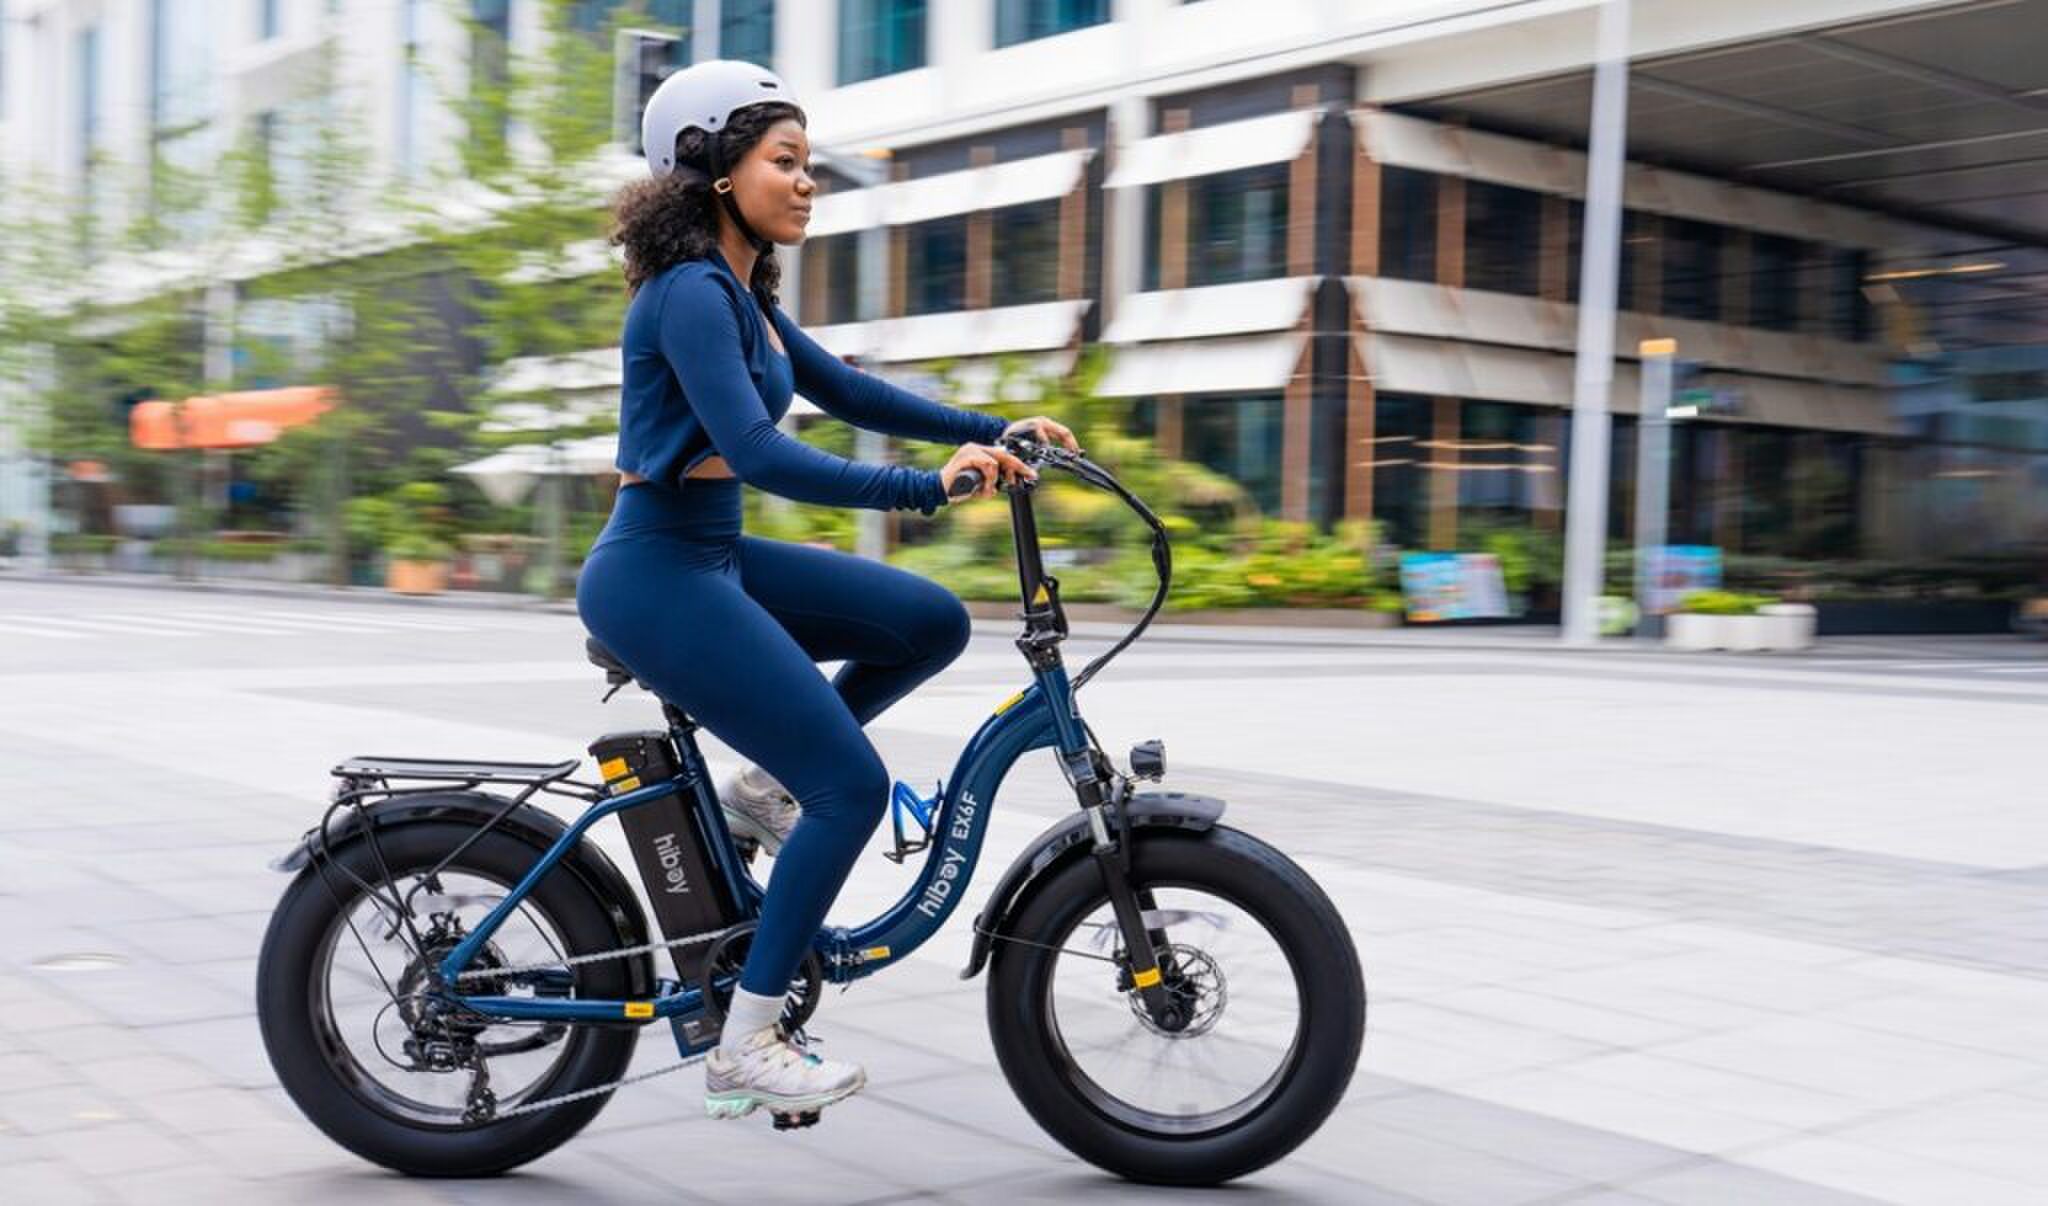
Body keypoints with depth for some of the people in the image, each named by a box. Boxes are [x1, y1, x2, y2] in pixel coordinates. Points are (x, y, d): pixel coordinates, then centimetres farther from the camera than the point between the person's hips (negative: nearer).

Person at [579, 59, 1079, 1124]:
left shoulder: (736, 291, 12)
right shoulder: (690, 294, -18)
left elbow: (845, 392, 17)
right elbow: (759, 454, -29)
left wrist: (993, 430, 8)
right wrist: (929, 487, -33)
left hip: (712, 559, 9)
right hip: (657, 576, -9)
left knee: (933, 624, 5)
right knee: (852, 787, -10)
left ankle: (765, 787, 15)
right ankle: (743, 1051, -1)